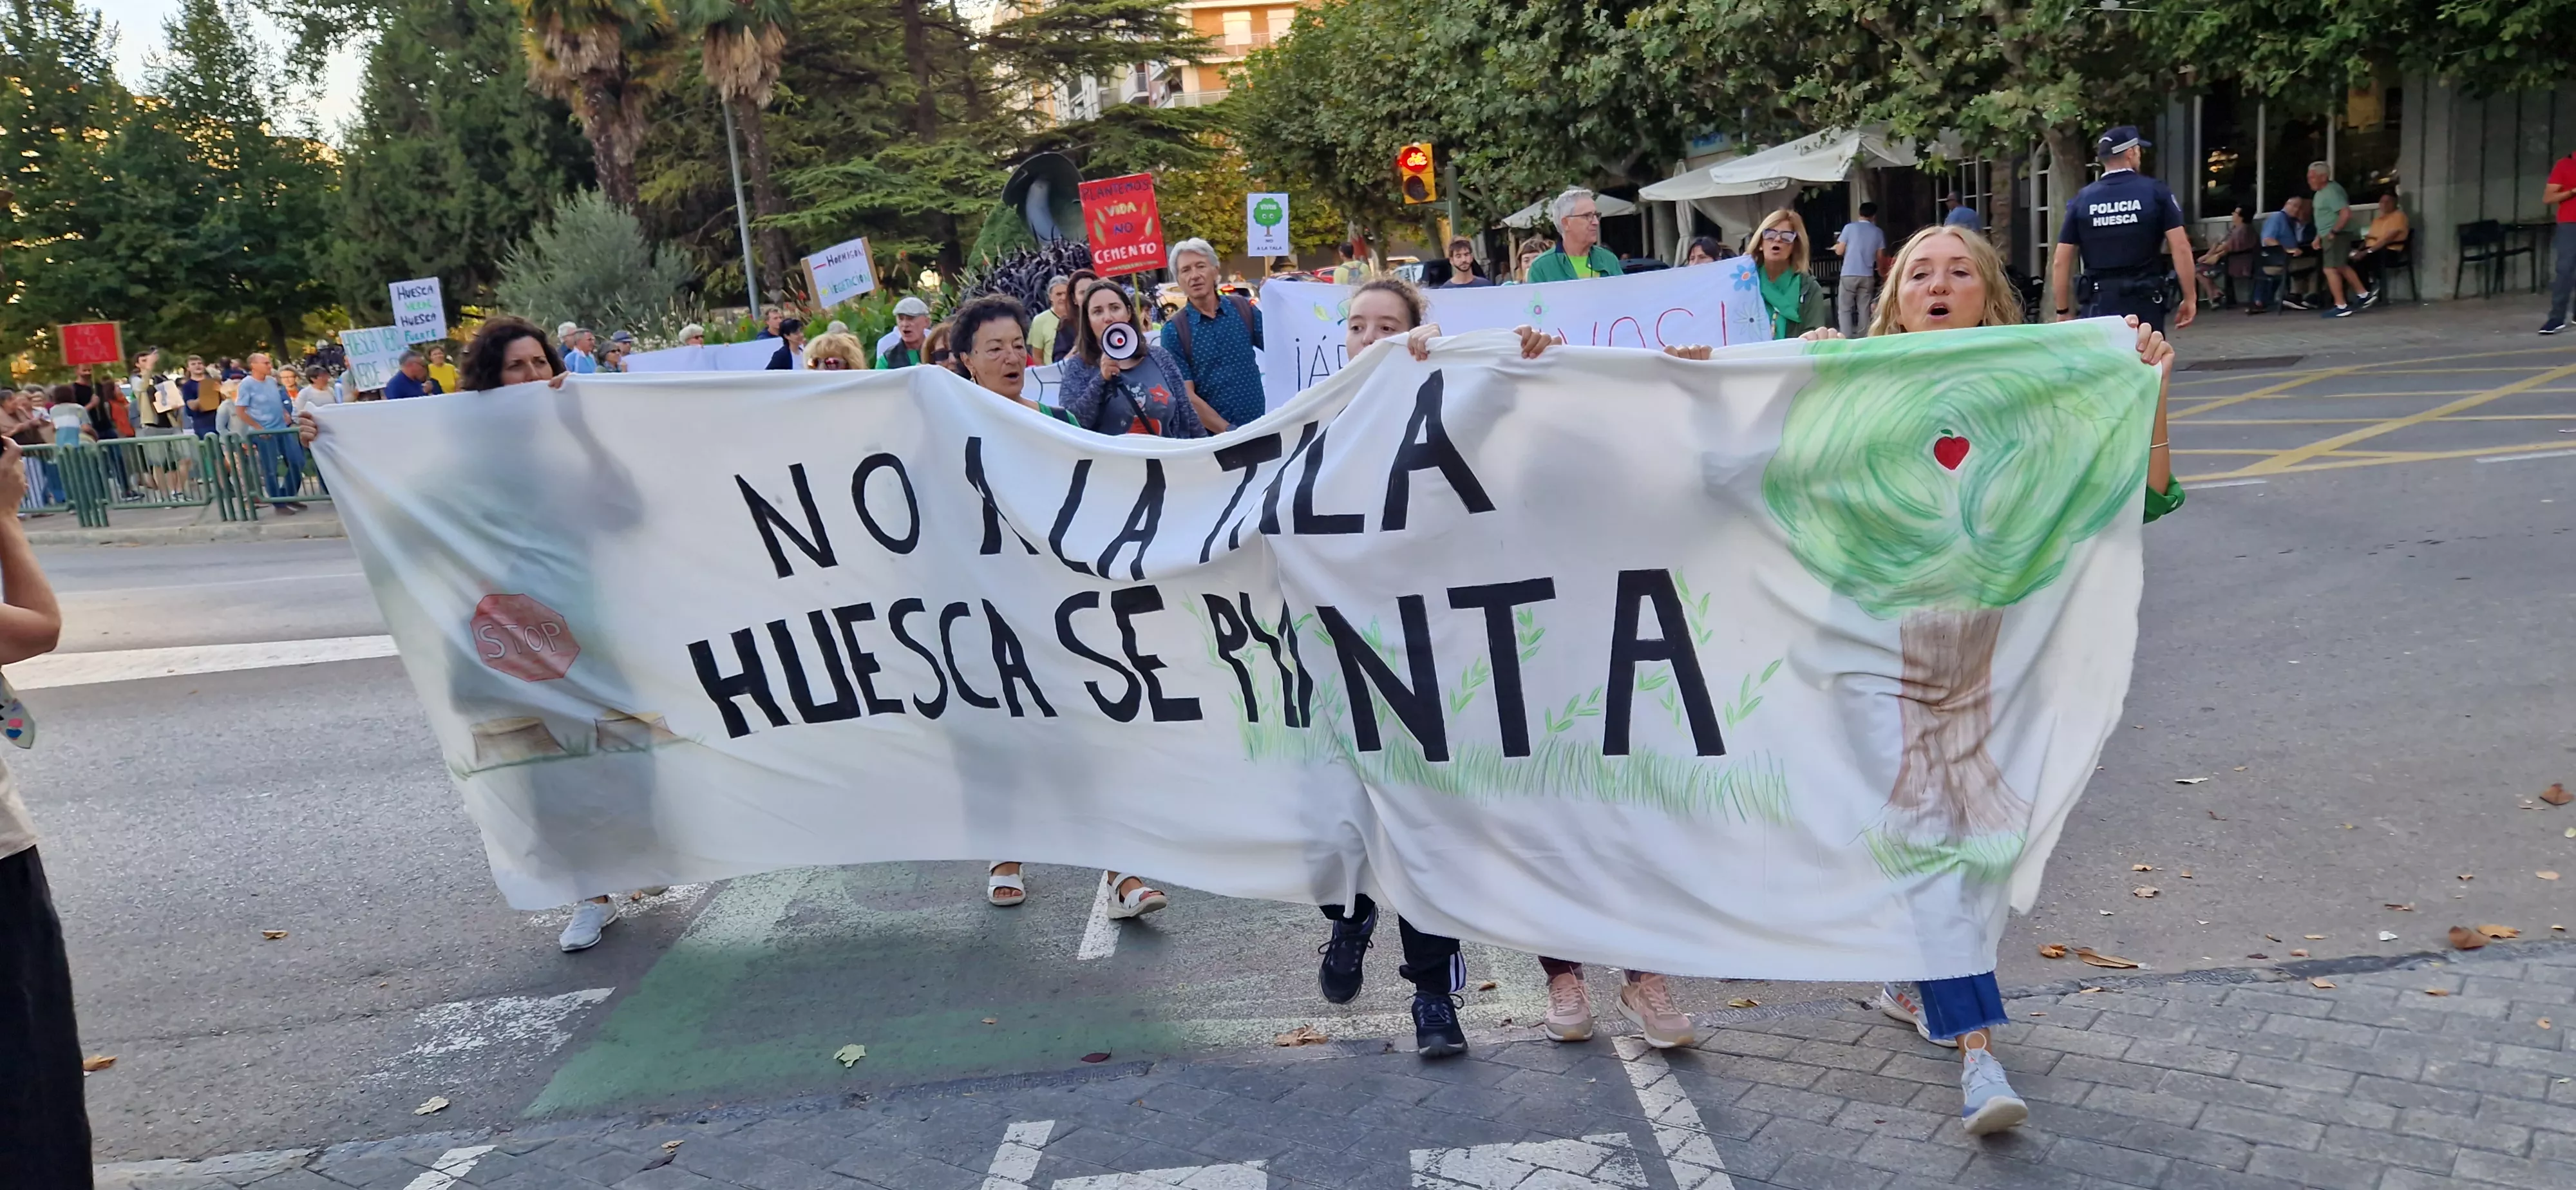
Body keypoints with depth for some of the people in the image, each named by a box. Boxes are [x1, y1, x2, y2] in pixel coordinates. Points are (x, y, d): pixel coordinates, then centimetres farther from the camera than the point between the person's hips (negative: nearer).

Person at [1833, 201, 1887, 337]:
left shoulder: (1850, 227, -2)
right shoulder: (1878, 232, 6)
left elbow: (1839, 251, -2)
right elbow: (1880, 258, 11)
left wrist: (1836, 246, 21)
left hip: (1849, 275, -2)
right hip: (1867, 276, 2)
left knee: (1844, 309, 2)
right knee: (1864, 309, 9)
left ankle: (1847, 339, -8)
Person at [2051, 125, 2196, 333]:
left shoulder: (2082, 199, 4)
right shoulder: (2155, 191, -1)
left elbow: (2062, 262, 2)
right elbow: (2180, 248, -7)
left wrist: (2063, 311, 11)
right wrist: (2189, 298, 0)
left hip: (2099, 303, 1)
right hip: (2144, 301, -1)